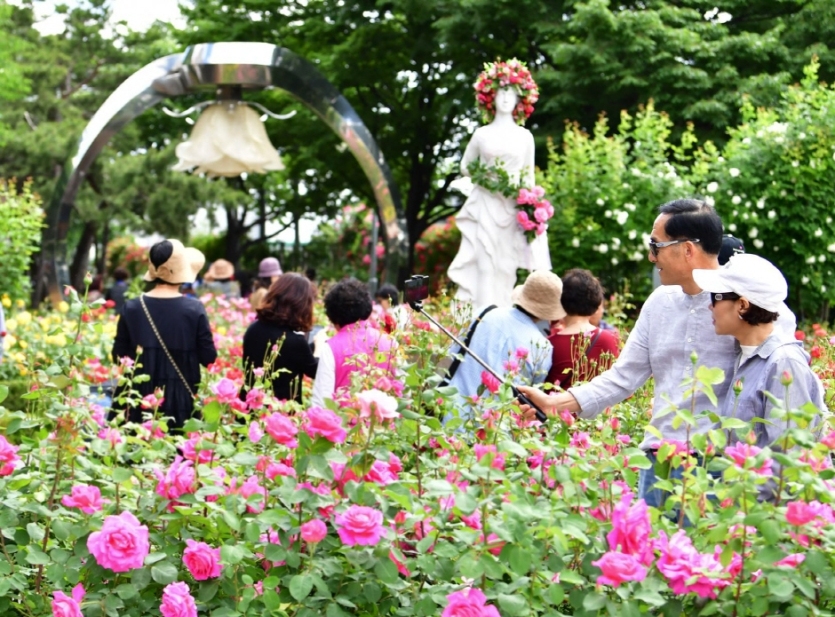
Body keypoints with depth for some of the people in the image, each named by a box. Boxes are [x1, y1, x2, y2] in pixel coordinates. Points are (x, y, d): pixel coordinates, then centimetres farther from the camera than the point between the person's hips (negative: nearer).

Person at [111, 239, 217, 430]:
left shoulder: (131, 308, -4)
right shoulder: (194, 310, -10)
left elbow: (118, 357, 3)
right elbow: (209, 358, -5)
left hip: (139, 401, 2)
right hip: (180, 401, -2)